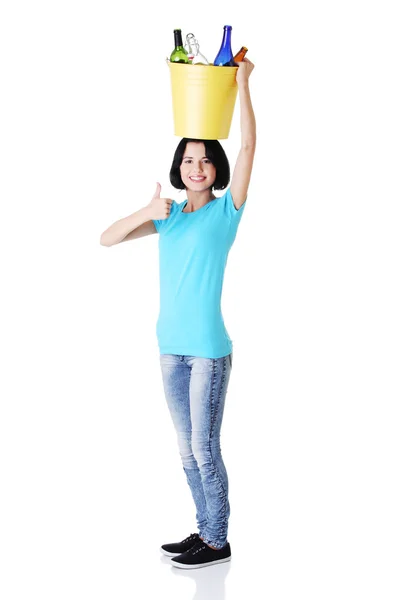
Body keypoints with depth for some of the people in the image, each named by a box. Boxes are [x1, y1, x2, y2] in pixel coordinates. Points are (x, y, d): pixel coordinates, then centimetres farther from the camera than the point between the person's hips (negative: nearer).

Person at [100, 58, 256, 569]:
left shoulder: (226, 210, -3)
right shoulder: (168, 215, 10)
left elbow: (248, 147, -13)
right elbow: (107, 239, 4)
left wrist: (242, 84, -16)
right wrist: (147, 213, -11)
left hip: (209, 349, -6)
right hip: (171, 347, 6)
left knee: (204, 449, -1)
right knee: (187, 449, 13)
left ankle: (217, 542, 12)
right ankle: (204, 530, 26)